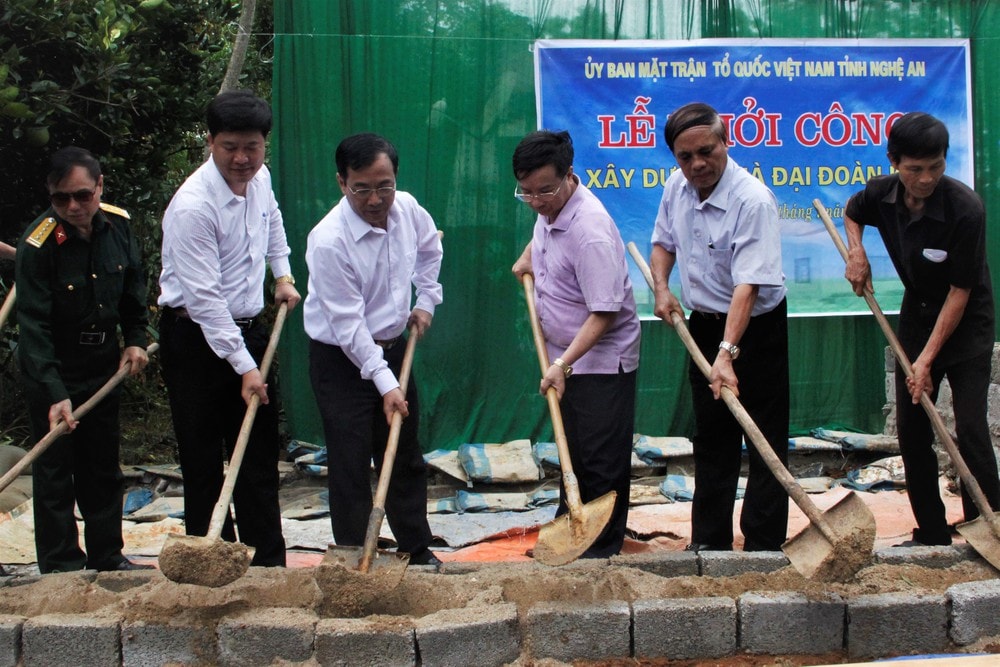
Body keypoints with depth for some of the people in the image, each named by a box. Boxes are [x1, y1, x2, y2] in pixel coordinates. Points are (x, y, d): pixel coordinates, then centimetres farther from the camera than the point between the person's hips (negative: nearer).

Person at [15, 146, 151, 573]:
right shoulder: (37, 245, -23)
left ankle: (107, 558, 26)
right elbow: (33, 328, -26)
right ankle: (62, 571, 6)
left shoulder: (117, 223, -7)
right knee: (54, 473, -2)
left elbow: (133, 286, 12)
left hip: (104, 366, 6)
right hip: (53, 373, -5)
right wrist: (53, 394, -34)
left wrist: (135, 340, 2)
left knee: (104, 468, 14)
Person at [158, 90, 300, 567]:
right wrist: (244, 366, -23)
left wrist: (283, 273, 21)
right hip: (195, 337, -7)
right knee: (203, 461, 0)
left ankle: (268, 562, 15)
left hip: (248, 329, 7)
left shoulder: (259, 178, 1)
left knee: (259, 455, 9)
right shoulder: (193, 206, -22)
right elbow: (204, 297, -23)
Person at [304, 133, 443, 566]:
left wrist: (426, 299, 11)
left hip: (393, 347, 6)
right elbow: (348, 325, -25)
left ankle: (417, 550, 29)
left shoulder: (407, 209, -8)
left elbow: (429, 246, 19)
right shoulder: (328, 241, -27)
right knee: (350, 466, -4)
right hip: (341, 360, -6)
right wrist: (385, 384, -25)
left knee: (405, 457, 16)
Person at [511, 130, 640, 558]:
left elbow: (604, 313, -30)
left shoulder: (591, 232, -30)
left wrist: (564, 364, -34)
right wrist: (527, 257, 13)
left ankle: (602, 550, 10)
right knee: (572, 452, 20)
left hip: (602, 359, -9)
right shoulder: (551, 208, -2)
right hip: (565, 354, 9)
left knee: (602, 461, -1)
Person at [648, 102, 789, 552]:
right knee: (711, 437, 15)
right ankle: (709, 540, 25)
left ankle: (763, 548, 4)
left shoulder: (753, 200, -27)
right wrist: (661, 287, -2)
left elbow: (747, 286, -34)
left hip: (755, 328, -7)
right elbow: (663, 241, 17)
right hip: (703, 325, 7)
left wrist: (727, 354, -42)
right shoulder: (677, 187, -4)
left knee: (766, 442, -1)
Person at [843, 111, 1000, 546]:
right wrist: (856, 252, -4)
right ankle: (931, 534, 15)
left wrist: (927, 359, -21)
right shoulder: (882, 194, -11)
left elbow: (959, 293, -22)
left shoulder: (965, 209, -27)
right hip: (917, 318, 6)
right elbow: (852, 212, 16)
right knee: (912, 431, 6)